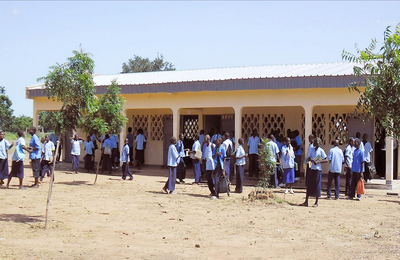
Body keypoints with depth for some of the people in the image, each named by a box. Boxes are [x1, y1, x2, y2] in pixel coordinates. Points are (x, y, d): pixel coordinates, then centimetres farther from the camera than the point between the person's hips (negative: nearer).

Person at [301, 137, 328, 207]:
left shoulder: (321, 151, -6)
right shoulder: (312, 150, 11)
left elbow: (326, 160, -10)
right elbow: (308, 158, 15)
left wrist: (318, 162, -19)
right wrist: (310, 159, -7)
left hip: (318, 170, -6)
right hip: (312, 169, 6)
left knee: (317, 186, -1)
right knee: (309, 185, 6)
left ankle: (316, 203, 8)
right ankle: (306, 202, 10)